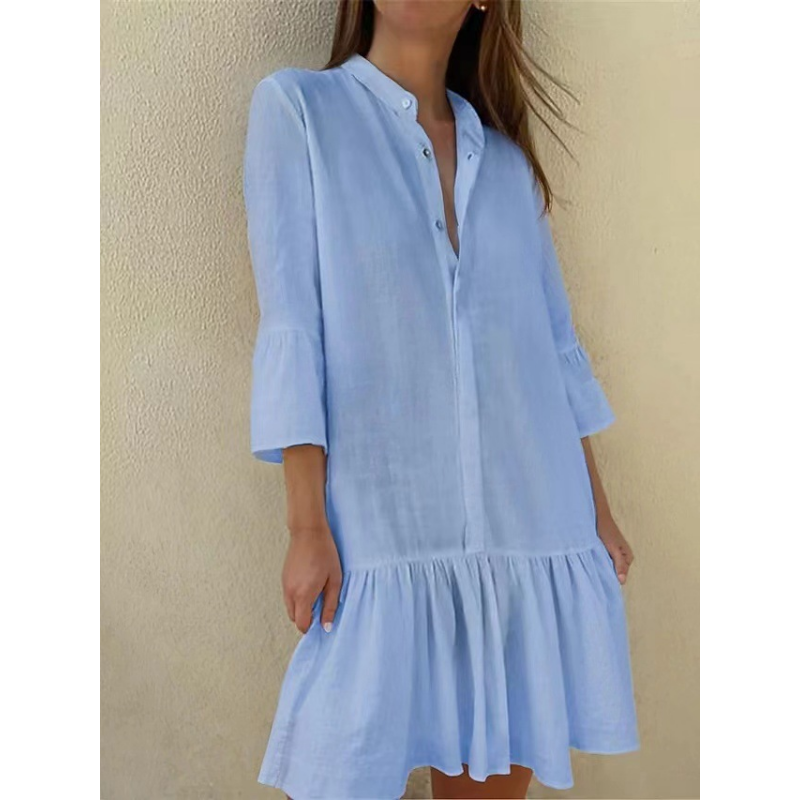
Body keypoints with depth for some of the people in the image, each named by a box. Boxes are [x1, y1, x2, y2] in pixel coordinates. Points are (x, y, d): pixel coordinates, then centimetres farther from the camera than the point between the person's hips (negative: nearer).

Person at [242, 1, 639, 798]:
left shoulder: (505, 157, 13)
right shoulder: (295, 107, 2)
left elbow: (555, 343, 14)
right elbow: (290, 324, -5)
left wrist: (598, 510, 12)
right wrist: (308, 525, -10)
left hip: (531, 530, 4)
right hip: (382, 531, -3)